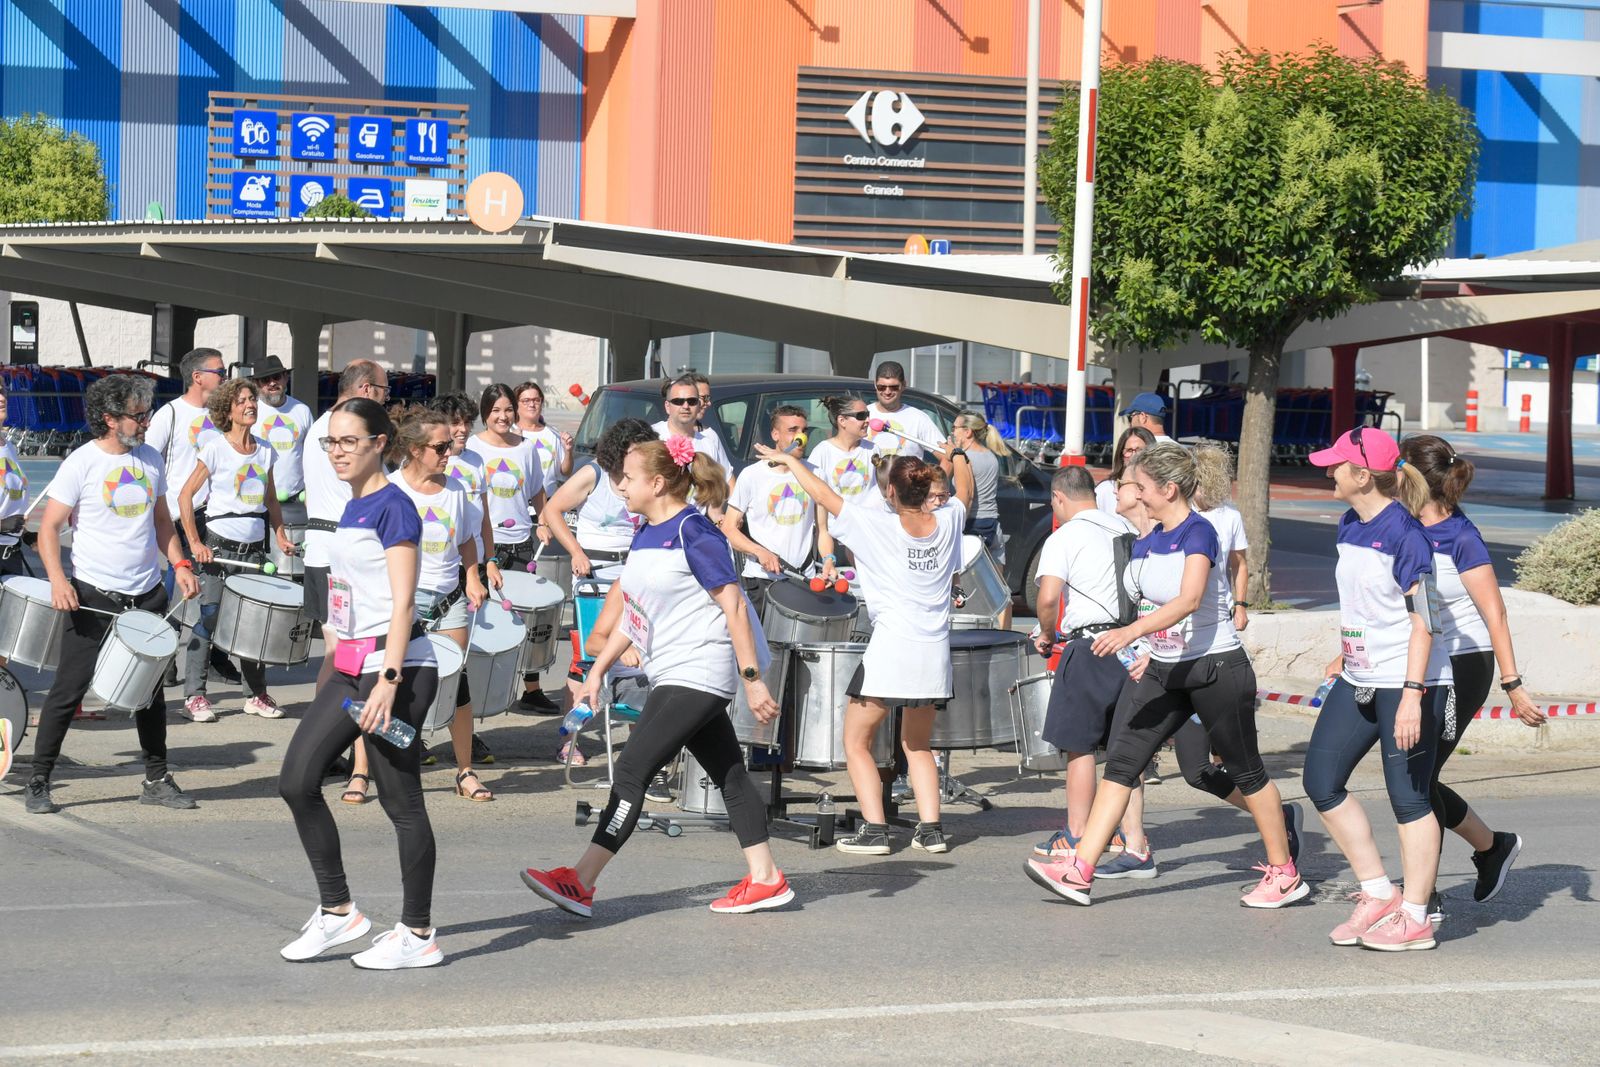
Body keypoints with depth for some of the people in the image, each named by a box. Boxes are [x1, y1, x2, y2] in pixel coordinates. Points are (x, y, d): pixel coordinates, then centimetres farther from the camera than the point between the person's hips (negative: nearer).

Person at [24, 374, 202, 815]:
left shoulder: (150, 459, 7)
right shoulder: (81, 463, -9)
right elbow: (49, 527, -10)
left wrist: (180, 564, 4)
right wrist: (57, 579, -24)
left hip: (148, 595, 5)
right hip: (93, 596, -5)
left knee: (151, 688, 13)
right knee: (69, 689, -3)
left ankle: (157, 779, 23)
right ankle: (38, 782, 5)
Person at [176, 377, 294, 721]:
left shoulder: (265, 451, 9)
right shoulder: (215, 449, -6)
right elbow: (185, 495, -6)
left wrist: (280, 535, 4)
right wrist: (195, 543, -12)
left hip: (254, 548, 5)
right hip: (219, 546, -5)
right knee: (207, 619, -4)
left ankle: (257, 695, 18)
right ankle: (194, 696, 1)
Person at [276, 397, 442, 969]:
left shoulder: (393, 507, -12)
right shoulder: (352, 509, 14)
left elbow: (402, 604, -18)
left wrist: (388, 681, -25)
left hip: (397, 665, -9)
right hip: (351, 665, 9)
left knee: (400, 801, -2)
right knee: (296, 781, 5)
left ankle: (418, 935, 8)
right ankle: (338, 911, 15)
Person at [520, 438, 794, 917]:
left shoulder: (694, 534, -15)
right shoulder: (646, 535, 12)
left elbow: (734, 607, -16)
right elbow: (633, 613, 20)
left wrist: (751, 679, -18)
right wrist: (598, 669, 18)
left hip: (696, 675, -9)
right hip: (672, 677, 9)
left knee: (631, 770, -13)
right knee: (729, 774, 13)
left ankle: (581, 883, -15)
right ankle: (765, 878, 20)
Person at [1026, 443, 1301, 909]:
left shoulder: (1198, 532, -16)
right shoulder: (1148, 539, 8)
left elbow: (1189, 600, -32)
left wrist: (1133, 631, -43)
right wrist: (1153, 653, 15)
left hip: (1216, 667, -8)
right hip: (1166, 672, 8)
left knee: (1246, 771, 5)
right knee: (1121, 761, -5)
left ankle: (1285, 873, 20)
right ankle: (1080, 870, -10)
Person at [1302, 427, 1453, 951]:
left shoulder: (1404, 533, -17)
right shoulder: (1350, 526, 7)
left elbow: (1421, 621, -19)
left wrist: (1412, 694, -23)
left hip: (1405, 683, -9)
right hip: (1358, 681, 9)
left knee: (1408, 798, -1)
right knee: (1321, 780, 7)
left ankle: (1414, 919, 8)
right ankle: (1378, 894, 17)